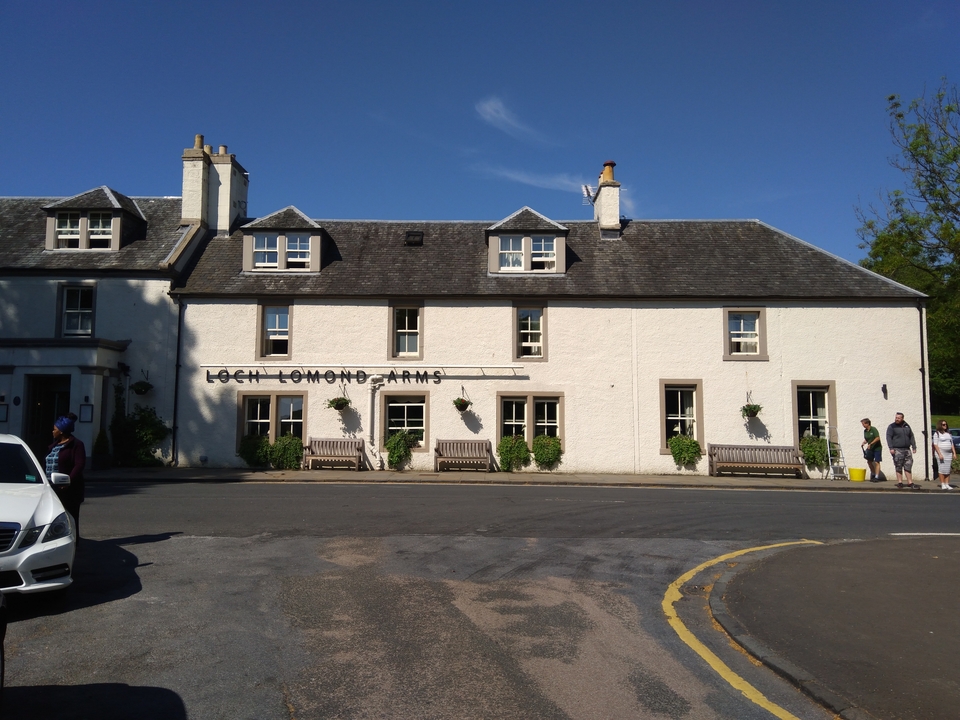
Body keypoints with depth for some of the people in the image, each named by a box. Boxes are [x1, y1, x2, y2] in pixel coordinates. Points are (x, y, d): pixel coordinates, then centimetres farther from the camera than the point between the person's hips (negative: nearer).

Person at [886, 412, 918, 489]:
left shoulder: (907, 426, 15)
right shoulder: (891, 426, 0)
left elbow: (911, 437, 18)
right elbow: (889, 437, -6)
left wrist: (914, 447, 10)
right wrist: (891, 448, -15)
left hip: (907, 449, 5)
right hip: (897, 450, -4)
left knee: (908, 467, 3)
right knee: (898, 467, -3)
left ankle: (910, 483, 5)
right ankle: (900, 482, 1)